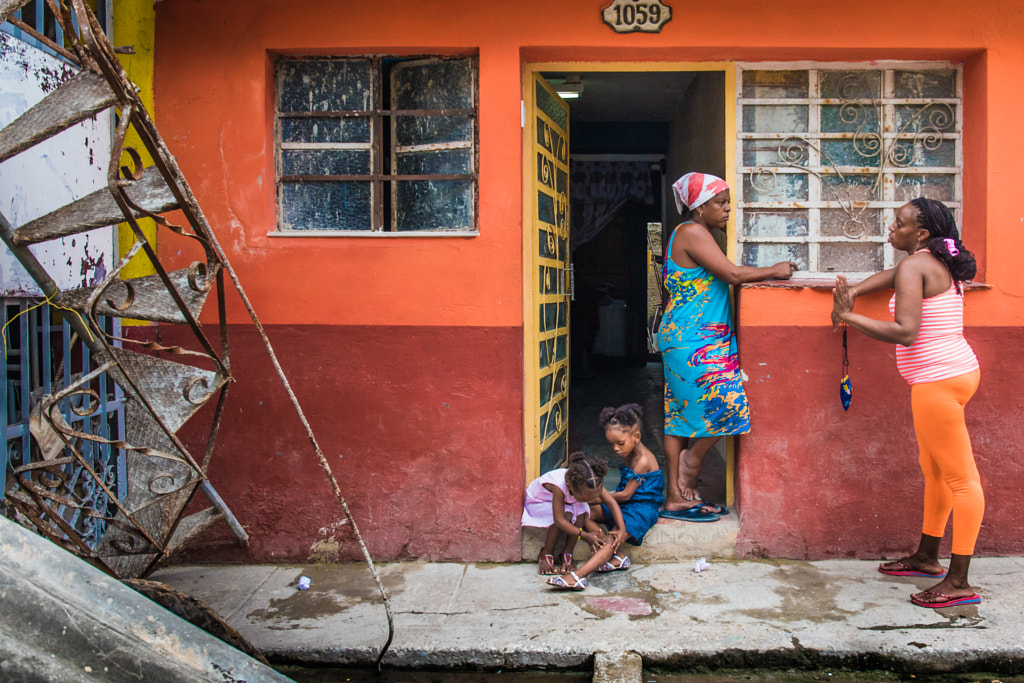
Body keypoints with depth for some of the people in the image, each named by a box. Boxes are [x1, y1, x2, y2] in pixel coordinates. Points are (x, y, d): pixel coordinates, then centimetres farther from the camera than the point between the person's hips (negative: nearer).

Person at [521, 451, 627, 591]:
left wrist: (622, 529, -27)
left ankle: (567, 553, -12)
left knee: (581, 512, -29)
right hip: (538, 503, -5)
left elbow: (611, 502, -18)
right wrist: (584, 535, -34)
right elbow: (559, 520, -40)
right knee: (567, 514, -35)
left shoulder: (590, 482, -27)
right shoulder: (558, 486, -44)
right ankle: (546, 554, -13)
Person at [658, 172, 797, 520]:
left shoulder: (692, 234, 20)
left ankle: (676, 497, 13)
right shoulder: (692, 232, -12)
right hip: (694, 341, -11)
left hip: (683, 338, 11)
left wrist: (770, 272, 11)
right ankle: (692, 461, 12)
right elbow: (732, 274, -16)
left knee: (681, 416, 9)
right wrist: (774, 271, -3)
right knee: (729, 402, -10)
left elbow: (726, 272, 18)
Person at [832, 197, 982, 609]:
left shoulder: (915, 267, -15)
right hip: (955, 371, 11)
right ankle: (927, 558, 32)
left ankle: (959, 582, 0)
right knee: (934, 469, 19)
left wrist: (848, 316, -20)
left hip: (938, 380, -11)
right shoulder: (938, 264, 14)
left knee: (960, 478, -6)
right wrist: (851, 292, 19)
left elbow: (905, 332, -25)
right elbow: (892, 276, 34)